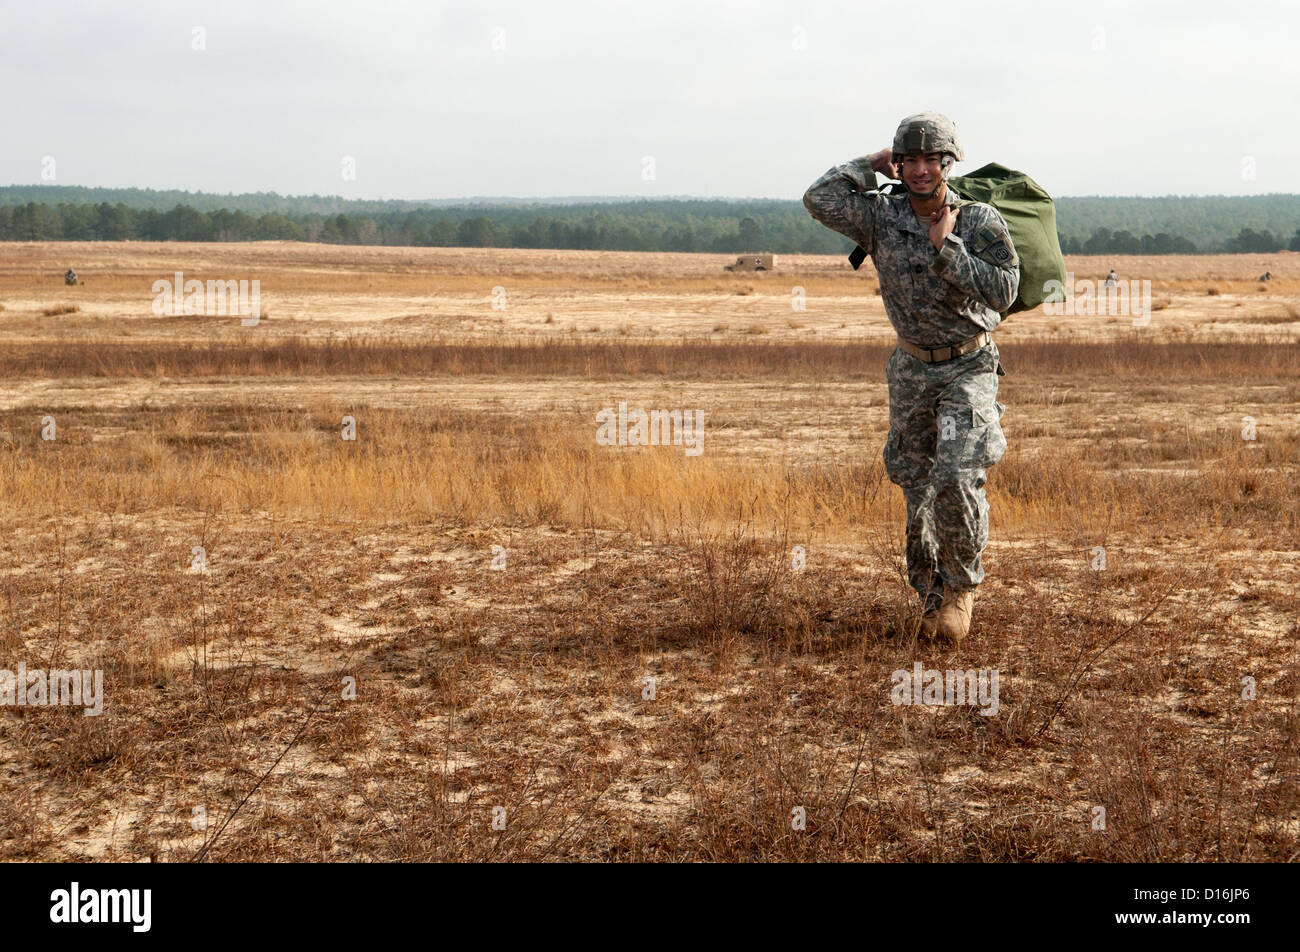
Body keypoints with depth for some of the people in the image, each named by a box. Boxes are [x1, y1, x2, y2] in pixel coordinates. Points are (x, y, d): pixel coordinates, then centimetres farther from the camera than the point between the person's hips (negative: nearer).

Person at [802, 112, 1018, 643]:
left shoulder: (980, 221, -10)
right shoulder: (882, 217, -5)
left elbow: (1003, 290, -20)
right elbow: (819, 199, -17)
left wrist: (947, 249, -24)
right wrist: (872, 165, -9)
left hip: (968, 366, -3)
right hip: (911, 367, 3)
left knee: (957, 475, -20)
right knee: (916, 484, 9)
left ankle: (961, 586, 1)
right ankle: (930, 592, 25)